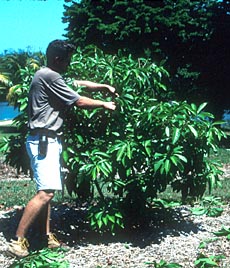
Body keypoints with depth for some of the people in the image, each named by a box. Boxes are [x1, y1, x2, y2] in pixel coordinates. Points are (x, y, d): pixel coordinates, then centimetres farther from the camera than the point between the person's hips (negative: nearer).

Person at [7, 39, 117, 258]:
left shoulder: (49, 76, 17)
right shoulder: (49, 77, -14)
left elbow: (78, 83, 28)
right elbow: (79, 102, -10)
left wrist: (105, 86, 24)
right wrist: (104, 105, 4)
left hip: (47, 141, 11)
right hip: (43, 141, -11)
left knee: (47, 191, 11)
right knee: (45, 192, -16)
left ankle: (47, 235, 15)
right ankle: (18, 240, -14)